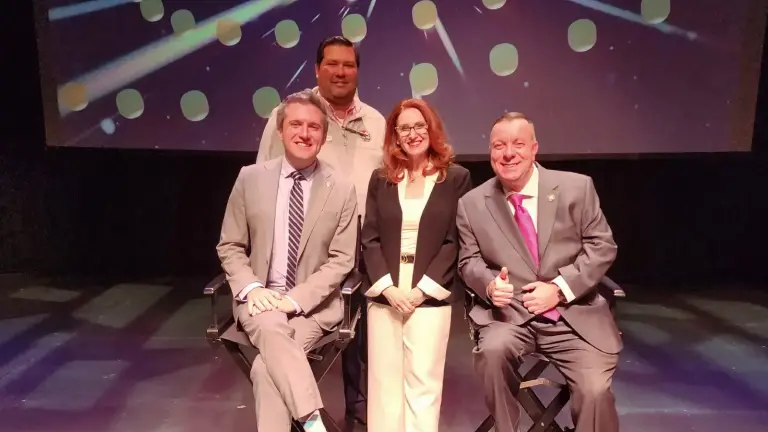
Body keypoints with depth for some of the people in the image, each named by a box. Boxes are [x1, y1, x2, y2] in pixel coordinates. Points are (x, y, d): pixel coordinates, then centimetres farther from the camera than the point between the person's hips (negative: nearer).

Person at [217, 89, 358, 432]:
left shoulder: (342, 189, -3)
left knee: (267, 368, -26)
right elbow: (229, 247, 7)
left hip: (314, 303, -1)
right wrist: (251, 288, -11)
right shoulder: (250, 178, 2)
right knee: (271, 328, -33)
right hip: (260, 298, 1)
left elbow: (341, 260, -4)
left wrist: (296, 298, -15)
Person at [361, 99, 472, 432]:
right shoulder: (381, 179, 10)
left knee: (423, 382, -1)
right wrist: (388, 287, -8)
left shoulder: (456, 178, 3)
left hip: (430, 296, -2)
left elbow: (455, 242, -2)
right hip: (384, 294, 3)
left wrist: (421, 290, -10)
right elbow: (370, 239, 5)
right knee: (384, 381, 6)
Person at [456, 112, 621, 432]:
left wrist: (560, 287, -14)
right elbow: (469, 261, 6)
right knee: (492, 350, -29)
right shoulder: (472, 204, 0)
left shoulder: (576, 187, -1)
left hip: (574, 315, 0)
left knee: (595, 391, -17)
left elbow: (602, 246, -1)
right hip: (510, 314, 0)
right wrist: (490, 284, -17)